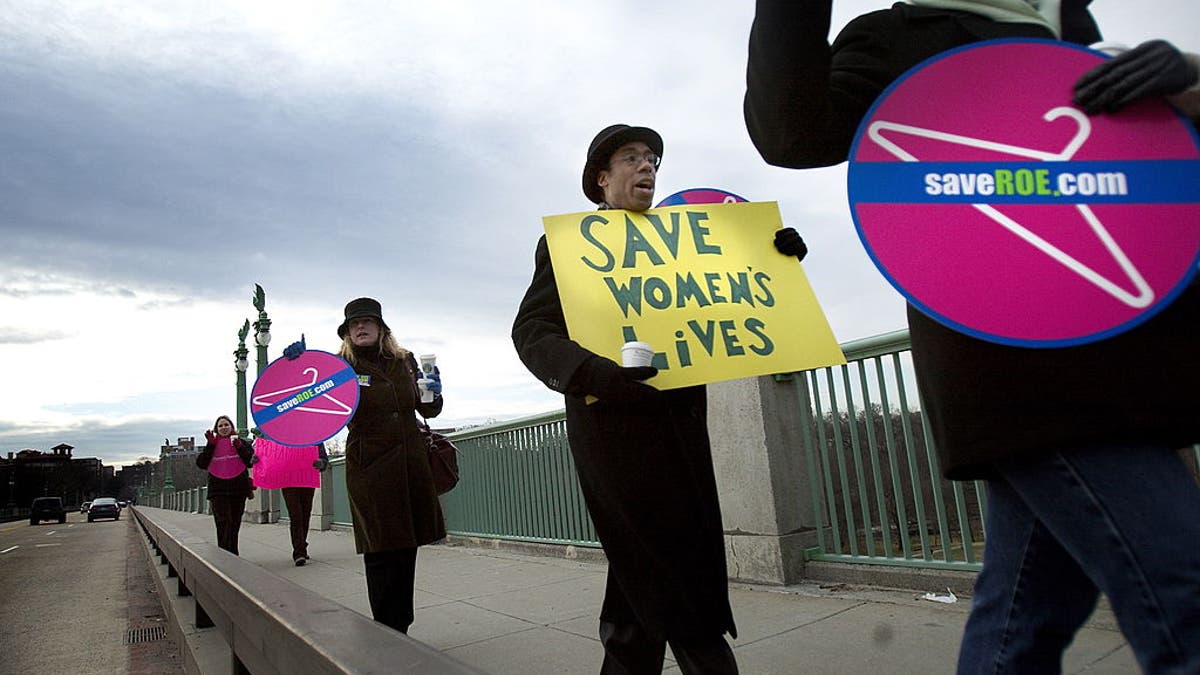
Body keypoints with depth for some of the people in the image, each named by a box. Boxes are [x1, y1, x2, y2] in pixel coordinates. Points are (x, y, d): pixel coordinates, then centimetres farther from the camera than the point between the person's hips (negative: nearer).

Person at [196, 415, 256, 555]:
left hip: (238, 490, 1)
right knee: (224, 522, -14)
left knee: (235, 524, 8)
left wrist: (239, 447, -15)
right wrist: (210, 445, -8)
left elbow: (251, 461, -3)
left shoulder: (240, 443, 9)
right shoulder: (212, 445, 10)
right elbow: (201, 463, -3)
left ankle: (233, 555, 19)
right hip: (218, 490, -1)